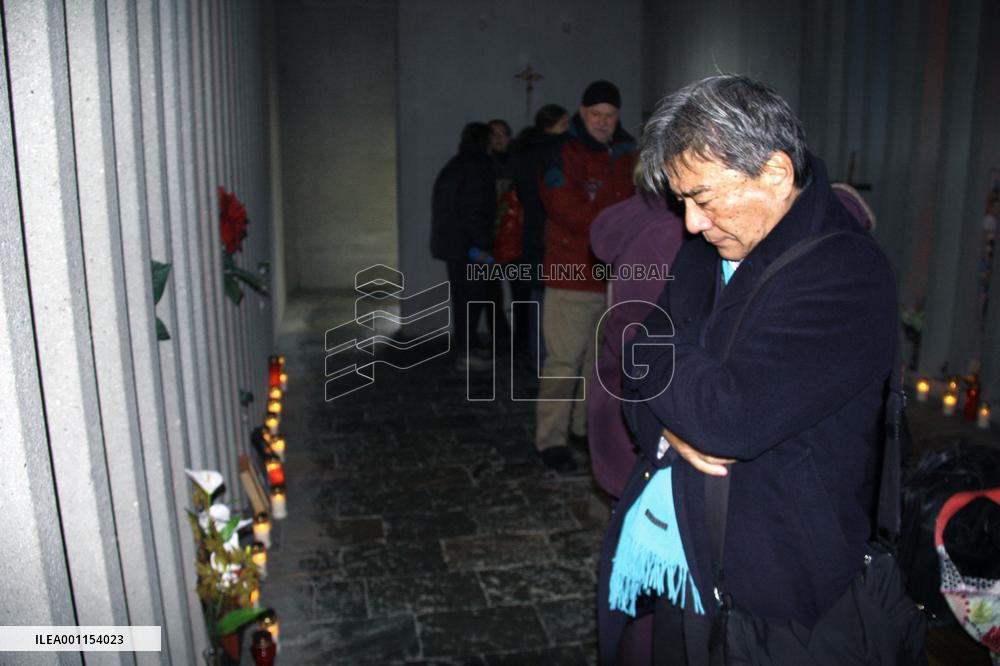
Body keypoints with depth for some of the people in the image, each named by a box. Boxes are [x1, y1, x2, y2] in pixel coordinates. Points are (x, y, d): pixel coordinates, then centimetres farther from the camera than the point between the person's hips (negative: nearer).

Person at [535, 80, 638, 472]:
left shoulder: (626, 154, 14)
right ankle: (550, 438, 3)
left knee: (601, 357, 16)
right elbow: (567, 208, -17)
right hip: (572, 275, -7)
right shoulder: (564, 154, -5)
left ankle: (587, 424, 30)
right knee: (564, 359, -6)